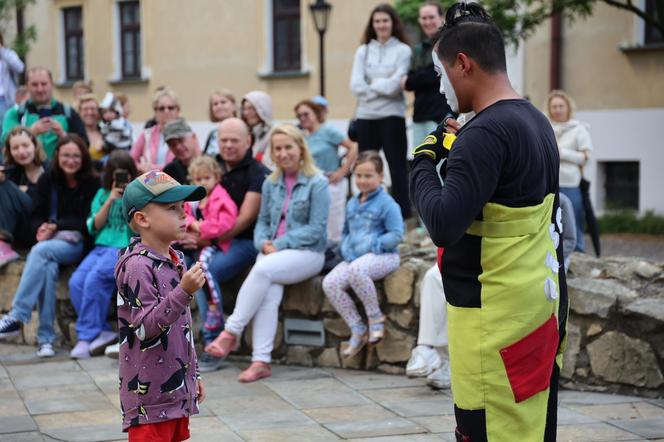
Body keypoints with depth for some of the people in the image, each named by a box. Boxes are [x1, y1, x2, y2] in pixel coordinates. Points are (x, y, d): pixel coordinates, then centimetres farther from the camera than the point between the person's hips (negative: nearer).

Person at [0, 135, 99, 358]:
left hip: (77, 243, -2)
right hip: (50, 240, 3)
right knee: (47, 268, -33)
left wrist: (56, 226, -10)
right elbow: (36, 216, 12)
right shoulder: (47, 180, 12)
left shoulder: (92, 184, 2)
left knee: (41, 251, -34)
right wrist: (43, 228, -11)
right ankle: (46, 338, -35)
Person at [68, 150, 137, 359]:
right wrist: (110, 200, -1)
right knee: (76, 282, -23)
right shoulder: (102, 194, 19)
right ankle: (103, 332, -16)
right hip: (101, 246, 5)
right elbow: (95, 225, 9)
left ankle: (86, 336, -21)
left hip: (125, 248, -5)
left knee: (94, 278, -30)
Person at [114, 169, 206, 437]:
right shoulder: (137, 266, -17)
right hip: (149, 395, -9)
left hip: (178, 390, 9)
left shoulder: (177, 261, 11)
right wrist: (184, 292, -31)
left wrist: (193, 375, 21)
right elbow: (145, 327, -24)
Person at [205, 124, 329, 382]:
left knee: (263, 270, -33)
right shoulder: (271, 184, 14)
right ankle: (261, 361, -32)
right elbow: (263, 221, 17)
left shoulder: (317, 183, -3)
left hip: (307, 252, -4)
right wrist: (264, 243, -6)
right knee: (268, 294, -28)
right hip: (273, 251, 4)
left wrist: (279, 244, -14)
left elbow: (316, 229, -9)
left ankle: (232, 332, -25)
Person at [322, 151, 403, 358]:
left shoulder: (386, 203, -4)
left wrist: (372, 246, -16)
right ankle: (357, 329, -8)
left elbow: (396, 234, -10)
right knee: (330, 283, -19)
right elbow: (346, 232, 27)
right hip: (354, 257, 7)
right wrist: (345, 249, 6)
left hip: (382, 256, -7)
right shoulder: (352, 204, 19)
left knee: (356, 270, -40)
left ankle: (376, 318, -19)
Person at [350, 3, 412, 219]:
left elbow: (395, 84, -10)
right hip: (366, 115, 4)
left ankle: (403, 214, 3)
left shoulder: (402, 50, 2)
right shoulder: (363, 51, 12)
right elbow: (356, 85, 0)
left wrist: (372, 85, -2)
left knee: (397, 166, -1)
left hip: (392, 115, -4)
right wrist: (383, 88, -7)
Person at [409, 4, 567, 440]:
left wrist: (424, 163, -12)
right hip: (540, 303, 10)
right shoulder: (538, 121, 11)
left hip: (496, 317, -10)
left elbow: (444, 226, -24)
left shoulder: (485, 132, -18)